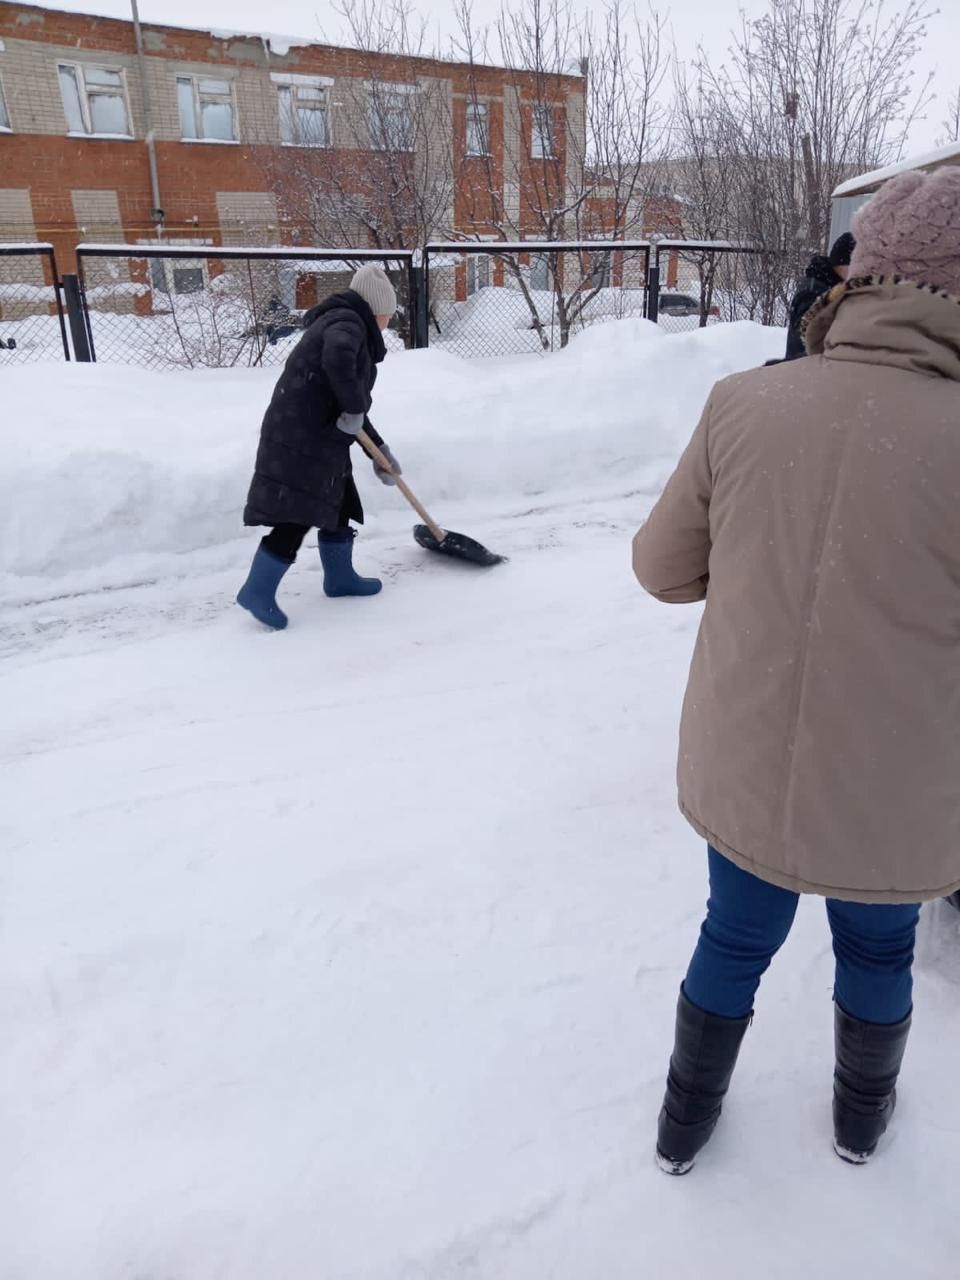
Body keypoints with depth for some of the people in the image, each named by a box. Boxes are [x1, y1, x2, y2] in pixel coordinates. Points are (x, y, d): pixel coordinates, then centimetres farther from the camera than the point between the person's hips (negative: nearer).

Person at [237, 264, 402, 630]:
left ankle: (340, 577, 32)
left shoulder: (346, 326, 23)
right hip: (302, 437, -10)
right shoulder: (347, 322, -9)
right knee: (297, 515, -9)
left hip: (318, 436, 10)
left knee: (338, 504, 18)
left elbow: (350, 403, 26)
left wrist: (379, 450, 26)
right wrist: (354, 409, -23)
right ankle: (258, 591, -2)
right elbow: (337, 359, -34)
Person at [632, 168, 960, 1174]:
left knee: (735, 940, 27)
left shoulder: (746, 402, -14)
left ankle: (686, 1118, 50)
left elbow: (664, 568, -3)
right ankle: (863, 1112, 57)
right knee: (878, 951, 29)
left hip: (741, 777, 2)